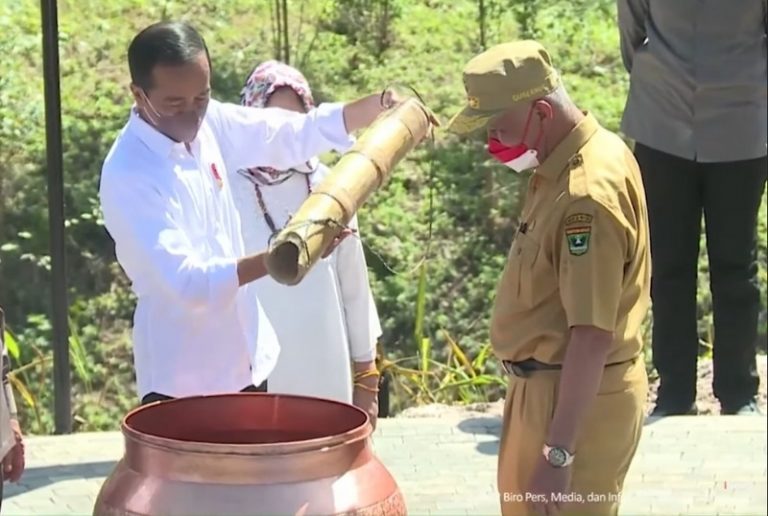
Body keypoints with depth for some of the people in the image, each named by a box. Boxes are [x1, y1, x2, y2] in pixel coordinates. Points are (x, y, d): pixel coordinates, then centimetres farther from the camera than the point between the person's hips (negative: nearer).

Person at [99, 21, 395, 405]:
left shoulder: (207, 122, -4)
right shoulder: (128, 177, -24)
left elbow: (294, 133, 9)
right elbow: (188, 282, -30)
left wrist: (381, 107, -3)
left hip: (244, 362, 7)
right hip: (182, 379, -7)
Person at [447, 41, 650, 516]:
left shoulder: (587, 193, -26)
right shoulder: (567, 163, 5)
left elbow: (593, 337, -28)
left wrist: (558, 454, -29)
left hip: (578, 398, -10)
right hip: (547, 385, 10)